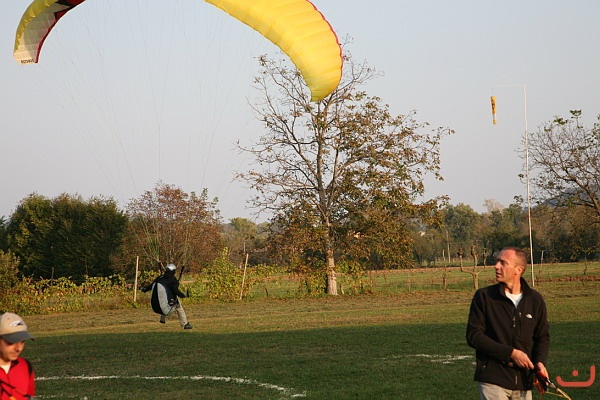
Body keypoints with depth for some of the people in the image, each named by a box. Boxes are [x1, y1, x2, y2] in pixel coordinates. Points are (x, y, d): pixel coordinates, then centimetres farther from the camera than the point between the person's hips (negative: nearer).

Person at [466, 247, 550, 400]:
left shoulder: (535, 299, 5)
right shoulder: (483, 297, -3)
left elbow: (543, 335, 14)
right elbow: (473, 336, -9)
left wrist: (540, 361, -6)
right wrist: (510, 353, -15)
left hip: (524, 382, 3)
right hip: (493, 380, -3)